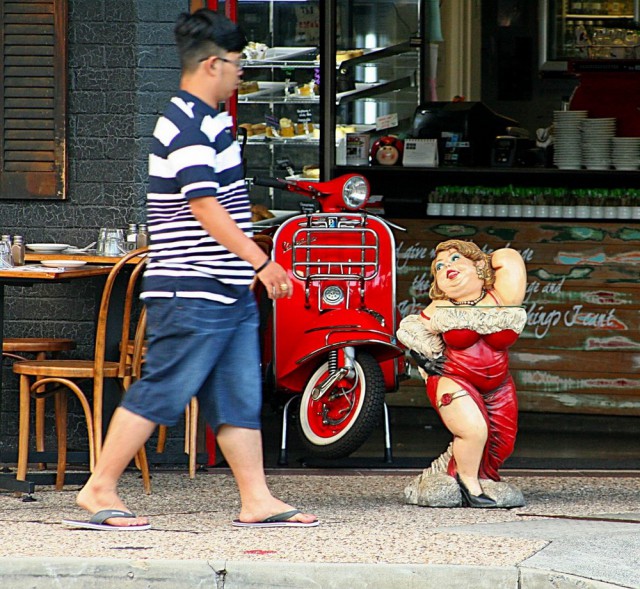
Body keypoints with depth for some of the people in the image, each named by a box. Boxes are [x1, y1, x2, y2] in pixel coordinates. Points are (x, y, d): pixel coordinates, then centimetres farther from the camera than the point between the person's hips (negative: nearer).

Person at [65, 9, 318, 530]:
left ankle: (257, 500, 7)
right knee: (160, 393, -5)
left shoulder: (208, 122, 18)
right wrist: (261, 261, -25)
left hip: (229, 292, 10)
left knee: (240, 399, 7)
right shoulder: (187, 126, -15)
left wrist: (253, 266, 29)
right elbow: (205, 208, -23)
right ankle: (100, 488, 2)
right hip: (193, 293, -10)